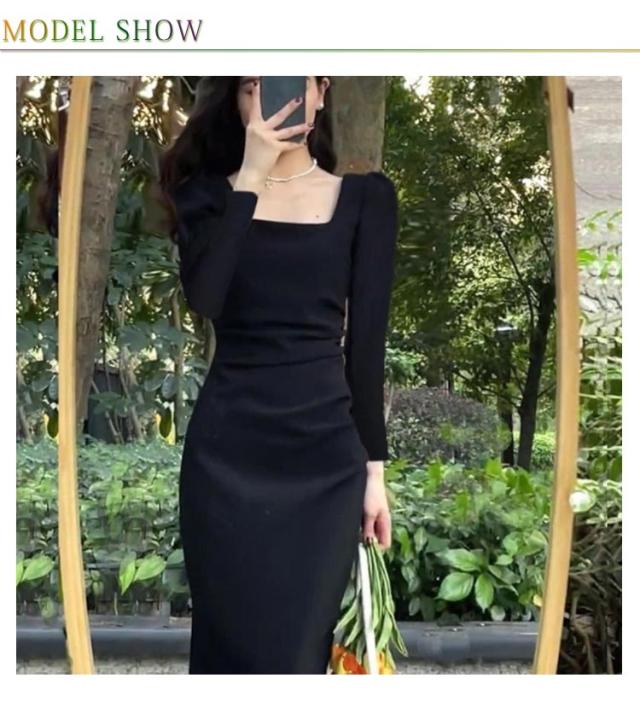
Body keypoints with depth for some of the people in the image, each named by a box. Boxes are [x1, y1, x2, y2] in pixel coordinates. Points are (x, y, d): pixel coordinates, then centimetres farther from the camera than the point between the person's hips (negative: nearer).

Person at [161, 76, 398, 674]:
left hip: (324, 450, 0)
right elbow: (201, 299, -14)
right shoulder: (208, 191, 5)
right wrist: (249, 176, -14)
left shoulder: (366, 195, 3)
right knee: (232, 644, 8)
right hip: (226, 449, 1)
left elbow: (367, 342, 2)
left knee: (298, 649, 6)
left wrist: (375, 469, 0)